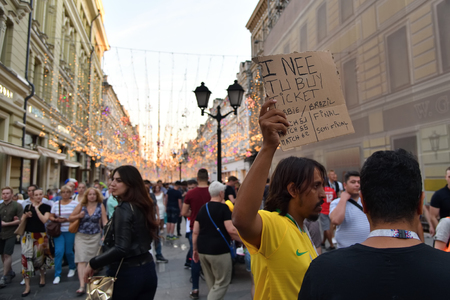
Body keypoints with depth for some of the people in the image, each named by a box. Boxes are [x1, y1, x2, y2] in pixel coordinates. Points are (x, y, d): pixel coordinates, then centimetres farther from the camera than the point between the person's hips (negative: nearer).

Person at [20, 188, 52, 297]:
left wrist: (37, 208, -13)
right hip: (28, 235, 2)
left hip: (40, 235, -2)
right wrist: (26, 215, -9)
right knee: (26, 258, -6)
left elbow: (44, 220, -15)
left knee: (39, 257, 5)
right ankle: (27, 286, 1)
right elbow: (22, 221, 11)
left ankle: (42, 276, 35)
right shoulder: (28, 207, 8)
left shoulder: (46, 207, -2)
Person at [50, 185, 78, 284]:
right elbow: (51, 217, 12)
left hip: (70, 231, -2)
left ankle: (72, 268, 34)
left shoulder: (75, 204, -2)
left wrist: (67, 219, -16)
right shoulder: (56, 204, 7)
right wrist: (56, 219, -10)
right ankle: (57, 275, 7)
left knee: (68, 251, 7)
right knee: (58, 252, -5)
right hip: (58, 231, 2)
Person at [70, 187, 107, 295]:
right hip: (81, 236, 0)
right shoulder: (81, 205, -2)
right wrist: (78, 216, -16)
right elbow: (70, 218, 4)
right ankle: (82, 286, -7)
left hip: (95, 236, 0)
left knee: (92, 260, 11)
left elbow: (104, 221, -7)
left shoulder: (100, 206, -4)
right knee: (81, 259, -8)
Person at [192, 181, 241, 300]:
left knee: (212, 283, 20)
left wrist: (195, 249, 18)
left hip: (202, 250, 7)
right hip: (219, 251, -7)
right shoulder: (223, 208, -8)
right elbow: (231, 230, -16)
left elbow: (195, 232, 10)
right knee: (221, 283, 5)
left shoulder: (203, 208, 9)